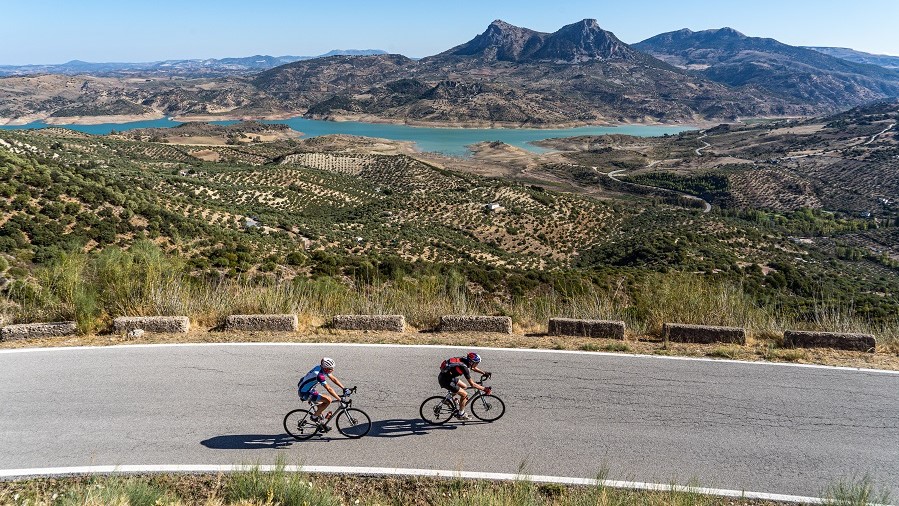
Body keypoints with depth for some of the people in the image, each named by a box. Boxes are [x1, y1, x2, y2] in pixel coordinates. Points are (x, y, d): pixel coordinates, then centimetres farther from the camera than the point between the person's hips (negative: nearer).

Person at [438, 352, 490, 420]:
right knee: (464, 394, -6)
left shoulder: (464, 360, -1)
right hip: (445, 380, -9)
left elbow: (473, 368, 21)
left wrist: (484, 372, 14)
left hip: (449, 375, 9)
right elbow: (472, 384, -21)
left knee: (464, 386, 18)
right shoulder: (464, 367, -25)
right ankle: (460, 414, 10)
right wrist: (484, 389, -16)